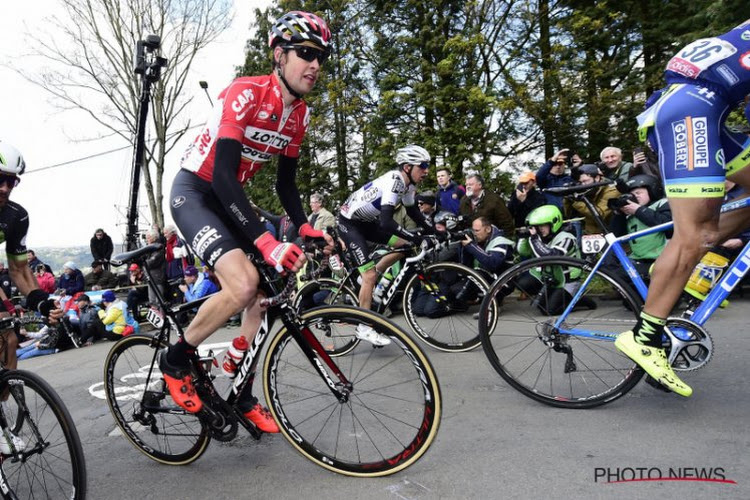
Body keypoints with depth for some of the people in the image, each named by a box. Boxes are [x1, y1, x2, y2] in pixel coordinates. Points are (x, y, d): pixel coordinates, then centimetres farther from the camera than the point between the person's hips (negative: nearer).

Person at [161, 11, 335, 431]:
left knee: (264, 297, 1)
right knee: (243, 284, -27)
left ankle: (244, 397, 17)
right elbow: (222, 175, -33)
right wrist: (266, 242, -42)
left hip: (230, 198, 8)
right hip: (194, 192, -7)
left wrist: (305, 227, -12)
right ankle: (176, 359, -1)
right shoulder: (245, 94, -24)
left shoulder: (300, 114, 0)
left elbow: (285, 180, 5)